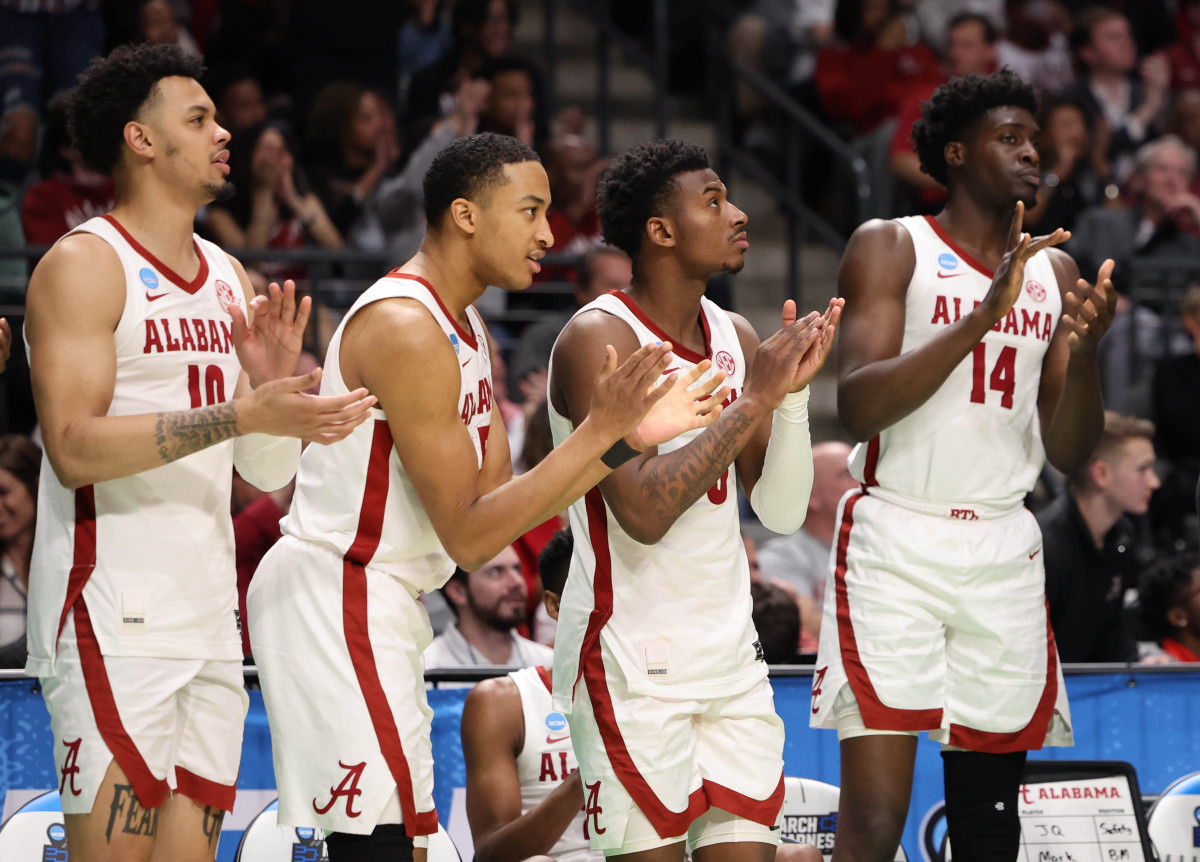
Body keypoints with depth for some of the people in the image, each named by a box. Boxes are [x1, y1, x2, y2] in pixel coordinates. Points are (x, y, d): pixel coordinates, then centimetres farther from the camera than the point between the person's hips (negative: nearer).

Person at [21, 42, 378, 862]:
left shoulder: (228, 278, 17)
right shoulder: (83, 265, -6)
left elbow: (269, 470, 17)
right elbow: (74, 446, -18)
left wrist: (276, 383, -4)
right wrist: (242, 412, -23)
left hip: (209, 623, 7)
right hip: (113, 621, -7)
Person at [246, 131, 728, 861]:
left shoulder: (466, 329, 13)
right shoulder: (406, 330, -19)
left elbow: (501, 502, 9)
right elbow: (469, 536, -21)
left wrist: (632, 434, 1)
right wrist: (603, 432, -22)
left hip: (379, 607, 11)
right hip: (333, 600, -11)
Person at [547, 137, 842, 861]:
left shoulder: (736, 338, 8)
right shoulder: (601, 338, -13)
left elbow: (783, 513, 7)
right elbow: (644, 513, -24)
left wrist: (793, 390, -7)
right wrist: (752, 399, -20)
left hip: (730, 649, 7)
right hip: (632, 658, -7)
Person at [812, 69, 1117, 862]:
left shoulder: (1054, 272, 13)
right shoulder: (892, 249, -1)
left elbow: (1070, 454, 11)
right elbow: (858, 407, -15)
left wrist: (1085, 347, -8)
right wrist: (982, 318, -22)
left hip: (1004, 553, 5)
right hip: (896, 547, -5)